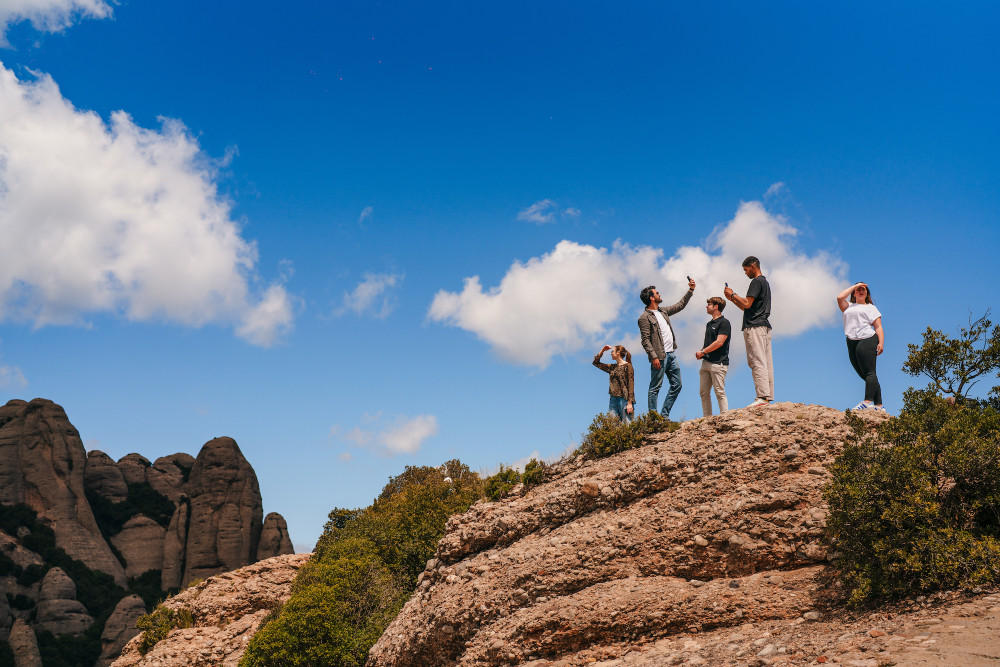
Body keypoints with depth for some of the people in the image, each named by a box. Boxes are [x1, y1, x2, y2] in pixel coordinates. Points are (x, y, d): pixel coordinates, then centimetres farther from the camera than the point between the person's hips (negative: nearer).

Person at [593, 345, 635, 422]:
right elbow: (596, 362, 28)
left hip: (624, 399, -6)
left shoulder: (627, 366, -1)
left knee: (627, 425, -11)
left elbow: (631, 384, -8)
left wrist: (630, 403, -16)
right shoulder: (612, 367, 18)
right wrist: (602, 350, 19)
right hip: (613, 399, 6)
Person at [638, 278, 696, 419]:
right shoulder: (645, 317, -7)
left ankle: (664, 416, 13)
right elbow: (645, 340, -13)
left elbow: (680, 305, 31)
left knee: (677, 385, 9)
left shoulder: (663, 311, 18)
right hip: (660, 357, -9)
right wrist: (654, 357, -21)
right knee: (655, 388, -5)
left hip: (671, 354, 9)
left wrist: (691, 290, 26)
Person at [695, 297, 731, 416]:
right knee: (704, 392, 5)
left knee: (719, 392, -9)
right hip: (706, 362, 8)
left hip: (718, 363, -8)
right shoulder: (709, 324, 21)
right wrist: (700, 353, 7)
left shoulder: (724, 323, -6)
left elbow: (719, 342, -15)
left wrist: (703, 352, -10)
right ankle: (707, 418, 9)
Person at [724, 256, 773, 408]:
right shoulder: (765, 282, 26)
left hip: (754, 326, -10)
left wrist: (733, 294, -1)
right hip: (764, 326, 10)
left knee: (757, 362, -15)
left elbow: (747, 304, -15)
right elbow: (747, 308, 27)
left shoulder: (756, 282, -7)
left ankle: (762, 397, -21)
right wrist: (732, 299, 21)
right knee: (766, 363, 5)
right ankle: (768, 397, 3)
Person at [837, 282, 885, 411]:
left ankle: (868, 401, -31)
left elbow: (878, 327, 7)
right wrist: (854, 286, 15)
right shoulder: (848, 307, 26)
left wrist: (881, 343, -8)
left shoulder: (870, 307, 17)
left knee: (869, 372, -17)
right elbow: (840, 297, 6)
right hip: (852, 343, 4)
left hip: (867, 340, -4)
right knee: (866, 375, -1)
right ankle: (878, 405, -3)